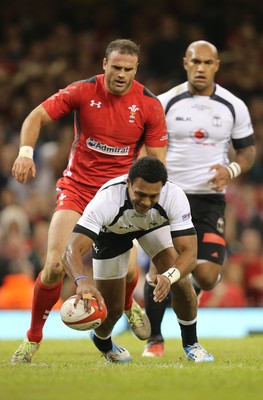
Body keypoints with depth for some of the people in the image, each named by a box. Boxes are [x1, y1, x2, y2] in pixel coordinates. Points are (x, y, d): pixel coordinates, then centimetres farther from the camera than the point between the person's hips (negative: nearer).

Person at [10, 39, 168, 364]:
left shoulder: (149, 105, -7)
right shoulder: (82, 92, -9)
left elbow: (157, 159, -2)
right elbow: (37, 117, -2)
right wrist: (26, 151, -20)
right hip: (77, 187, 0)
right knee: (55, 266, -16)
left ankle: (127, 305, 25)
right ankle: (33, 338, 5)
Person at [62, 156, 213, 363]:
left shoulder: (174, 196, -39)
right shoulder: (106, 199, -45)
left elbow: (189, 253, -40)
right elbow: (72, 251, -51)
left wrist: (169, 276, -61)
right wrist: (82, 281, -73)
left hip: (155, 224, 1)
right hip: (111, 232, -1)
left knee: (180, 282, -19)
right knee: (111, 310, -1)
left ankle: (191, 344, 8)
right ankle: (103, 343, 36)